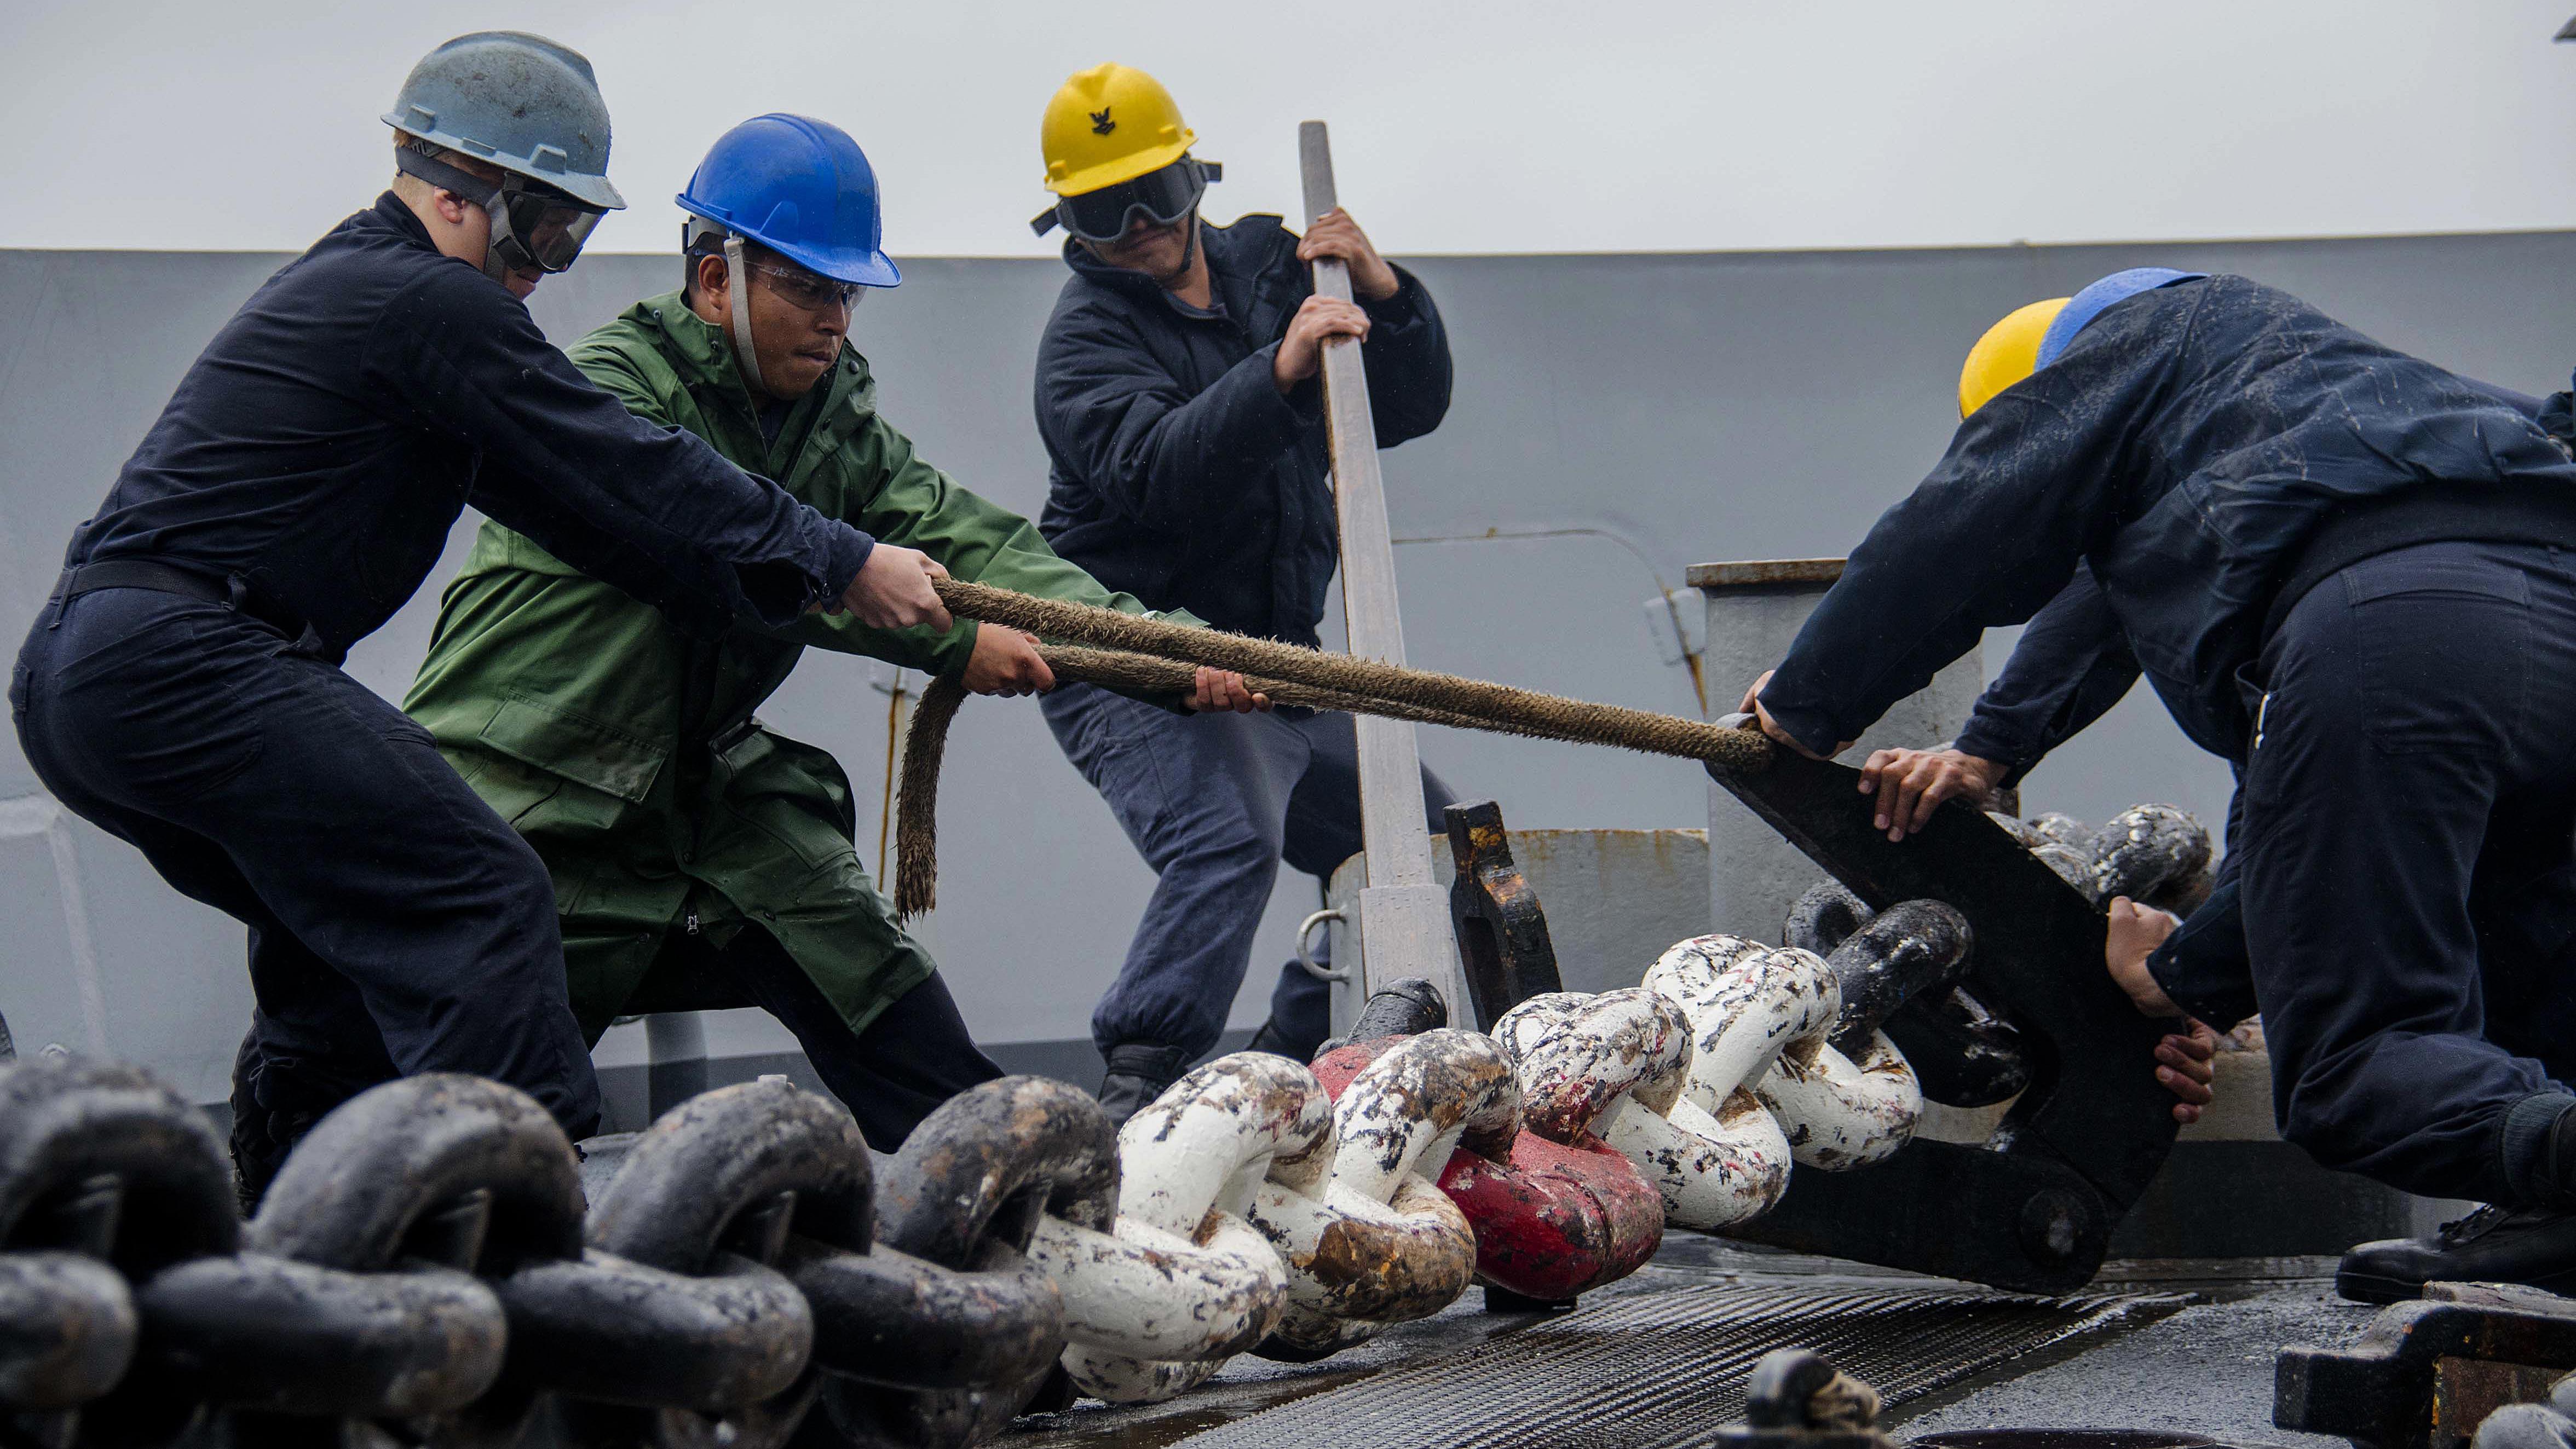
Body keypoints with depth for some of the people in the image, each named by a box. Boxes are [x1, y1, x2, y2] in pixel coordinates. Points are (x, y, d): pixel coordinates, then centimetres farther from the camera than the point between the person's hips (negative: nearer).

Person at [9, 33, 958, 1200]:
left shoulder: (346, 283, 24)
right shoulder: (432, 305, -8)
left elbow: (551, 482, 24)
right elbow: (628, 478, -7)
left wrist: (784, 579, 21)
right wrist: (839, 564, 2)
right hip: (185, 665, -11)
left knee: (348, 916, 22)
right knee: (480, 901, -11)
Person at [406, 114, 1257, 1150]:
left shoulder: (832, 411, 7)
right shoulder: (609, 388, -16)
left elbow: (955, 537, -5)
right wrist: (954, 641, -35)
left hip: (707, 783, 7)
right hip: (528, 806, -7)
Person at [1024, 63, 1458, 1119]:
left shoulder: (1265, 269, 8)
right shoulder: (1087, 338, -11)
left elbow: (1411, 408, 7)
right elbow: (1153, 472, -30)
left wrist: (1383, 298, -11)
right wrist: (1277, 373, -40)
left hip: (1268, 663, 8)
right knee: (1228, 842, -32)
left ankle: (1293, 1071, 20)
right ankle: (1130, 1092, -32)